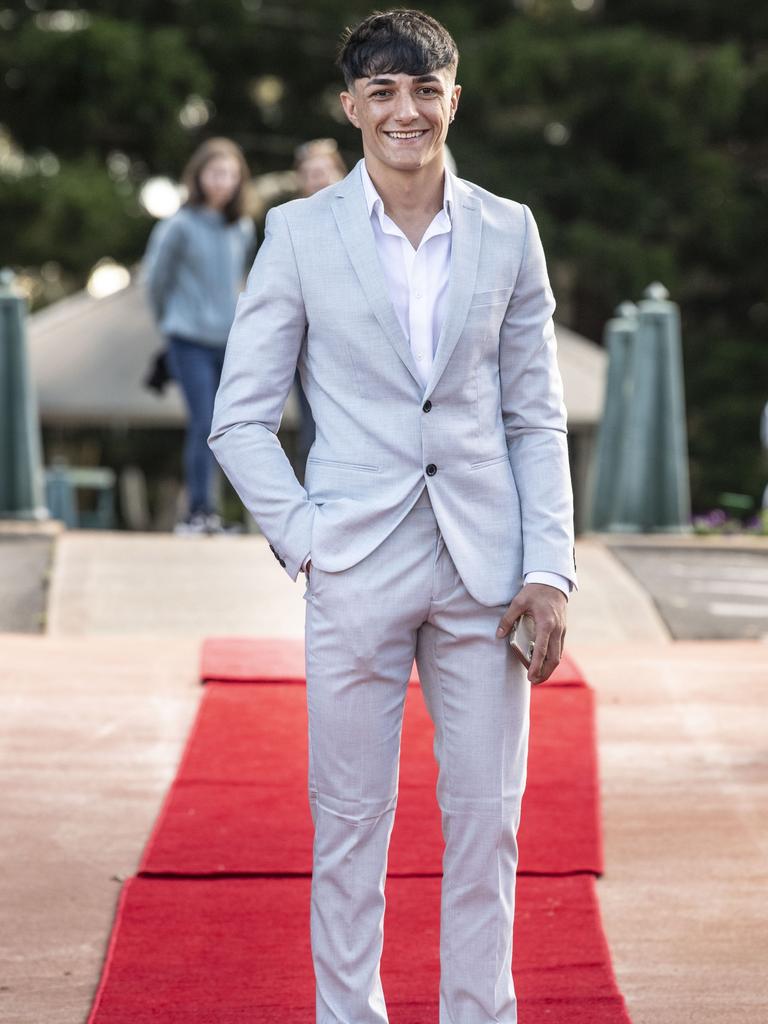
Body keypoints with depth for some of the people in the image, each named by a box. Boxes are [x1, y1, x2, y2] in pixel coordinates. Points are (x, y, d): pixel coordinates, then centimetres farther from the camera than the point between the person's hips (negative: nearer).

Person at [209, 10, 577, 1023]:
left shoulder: (507, 231, 6)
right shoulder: (301, 233, 1)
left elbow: (537, 417, 8)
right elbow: (240, 418, 3)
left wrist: (550, 567, 0)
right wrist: (301, 538, -6)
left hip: (486, 570, 2)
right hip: (357, 570, -1)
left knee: (487, 822, 7)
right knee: (350, 824, 5)